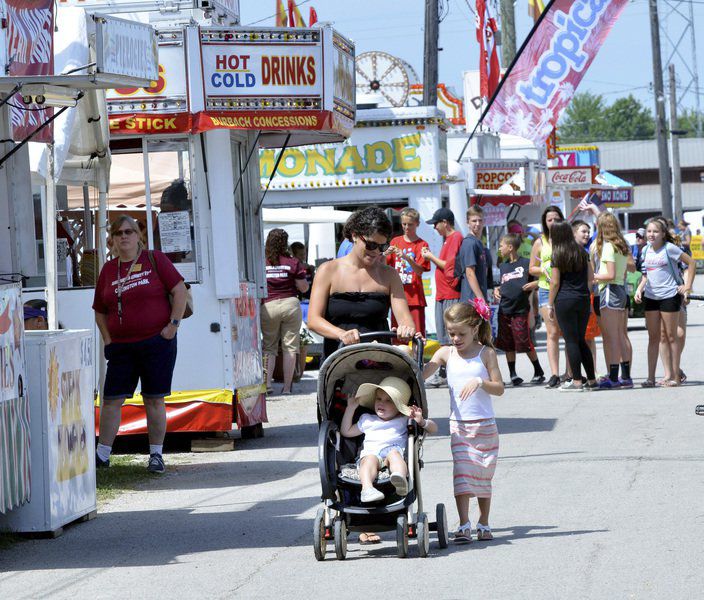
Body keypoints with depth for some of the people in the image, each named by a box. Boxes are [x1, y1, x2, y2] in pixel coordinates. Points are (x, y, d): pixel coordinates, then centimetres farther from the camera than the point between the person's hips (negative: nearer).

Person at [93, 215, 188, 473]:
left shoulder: (154, 259, 0)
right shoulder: (108, 270, 10)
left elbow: (179, 290, -2)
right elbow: (100, 311, 17)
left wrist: (173, 324, -9)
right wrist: (108, 340, 5)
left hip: (157, 342, -3)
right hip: (121, 346, 3)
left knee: (154, 400, 1)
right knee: (111, 399, 0)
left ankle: (156, 455, 9)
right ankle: (102, 454, 8)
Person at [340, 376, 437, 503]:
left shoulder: (404, 420, 25)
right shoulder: (367, 420, 35)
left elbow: (433, 429, 22)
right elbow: (346, 431, 40)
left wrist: (421, 421, 0)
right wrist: (351, 408, 33)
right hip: (370, 453, 1)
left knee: (394, 454, -38)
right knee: (370, 459, -36)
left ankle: (401, 480, -69)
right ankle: (367, 488, -64)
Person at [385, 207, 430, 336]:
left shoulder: (421, 244, 0)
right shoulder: (395, 241, 11)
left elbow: (420, 271, -10)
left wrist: (406, 257, -25)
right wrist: (386, 254, -11)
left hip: (414, 296, -3)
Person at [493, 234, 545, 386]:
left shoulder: (526, 263, -6)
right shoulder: (503, 266, 14)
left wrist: (534, 284, -19)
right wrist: (497, 290, 9)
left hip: (520, 310, -6)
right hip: (504, 310, 6)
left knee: (525, 343, -7)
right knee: (508, 345, 6)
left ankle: (538, 372, 7)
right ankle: (512, 373, 14)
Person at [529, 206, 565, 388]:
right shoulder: (540, 242, 9)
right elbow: (532, 269, 12)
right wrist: (544, 270, -8)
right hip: (547, 290, 0)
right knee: (553, 333, -5)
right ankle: (554, 374, -8)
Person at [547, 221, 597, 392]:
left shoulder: (557, 256, -6)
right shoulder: (582, 253, 9)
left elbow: (555, 283, -7)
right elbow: (591, 277, 10)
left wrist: (550, 304, -1)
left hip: (565, 300, -5)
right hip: (583, 300, 5)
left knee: (571, 340, -2)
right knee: (581, 340, 12)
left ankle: (577, 381, -3)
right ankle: (591, 379, 10)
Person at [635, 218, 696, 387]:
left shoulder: (669, 248, -10)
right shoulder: (646, 250, 8)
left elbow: (691, 262, -5)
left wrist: (687, 286, -9)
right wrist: (639, 289, 4)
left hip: (669, 295, -5)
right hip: (651, 296, 5)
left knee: (671, 337, 1)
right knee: (653, 337, 6)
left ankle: (674, 376, 6)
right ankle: (651, 377, 7)